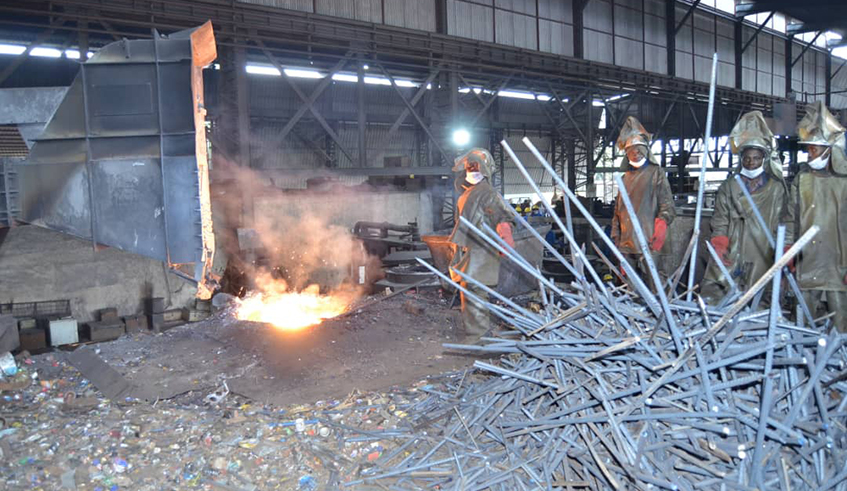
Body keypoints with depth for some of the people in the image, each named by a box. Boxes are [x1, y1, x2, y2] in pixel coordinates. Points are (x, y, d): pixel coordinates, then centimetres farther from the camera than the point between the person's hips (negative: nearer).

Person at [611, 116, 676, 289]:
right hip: (626, 243, 6)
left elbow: (667, 205, -4)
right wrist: (615, 235, 16)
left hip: (648, 242, -5)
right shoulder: (626, 177, 19)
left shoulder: (656, 173, 4)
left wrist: (661, 224, -19)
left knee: (652, 284, -9)